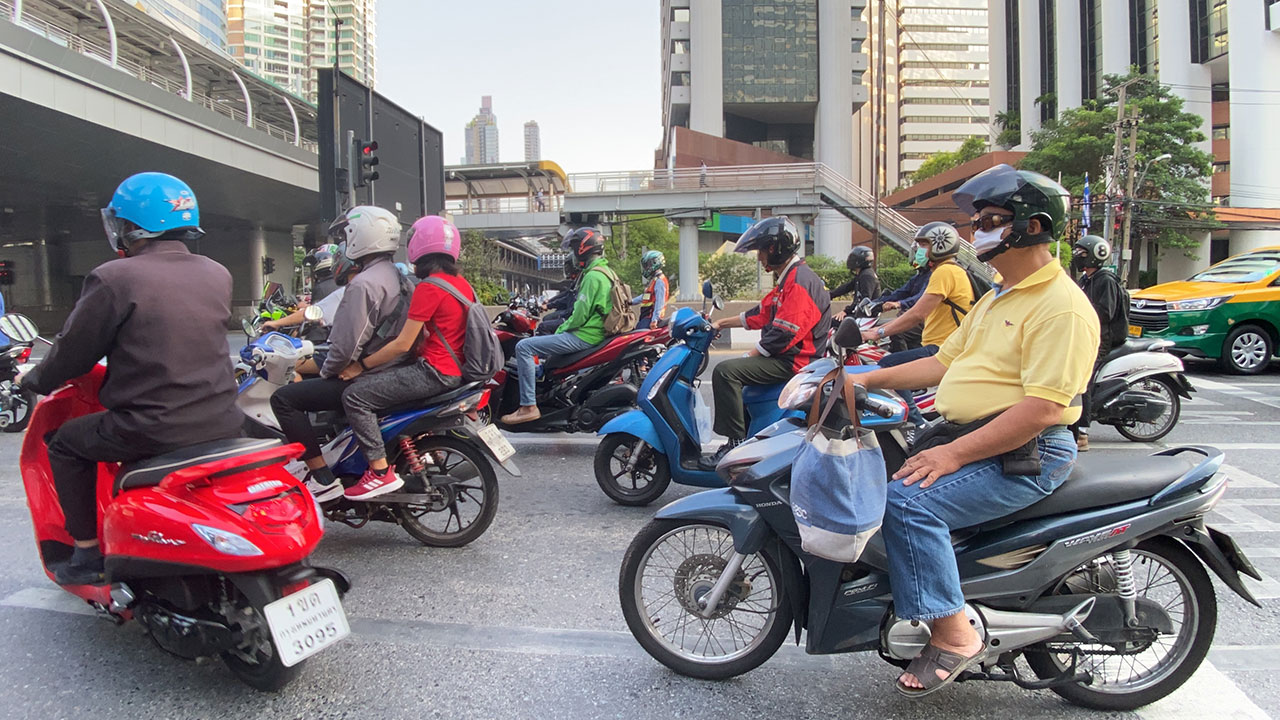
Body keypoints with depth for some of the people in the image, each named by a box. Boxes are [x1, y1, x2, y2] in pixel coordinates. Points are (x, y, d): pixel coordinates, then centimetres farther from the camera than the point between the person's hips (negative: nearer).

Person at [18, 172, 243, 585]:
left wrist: (33, 380, 20)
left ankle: (87, 553, 23)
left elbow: (73, 351, -1)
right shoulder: (218, 276, 8)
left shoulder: (113, 279, -9)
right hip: (220, 423, 5)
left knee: (66, 442, 20)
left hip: (153, 429, -5)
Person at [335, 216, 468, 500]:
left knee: (355, 395, -10)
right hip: (457, 368, 10)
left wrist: (361, 366, -6)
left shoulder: (428, 288, -16)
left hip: (435, 371, -10)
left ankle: (381, 472, -14)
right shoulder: (462, 283, 11)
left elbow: (403, 344, -16)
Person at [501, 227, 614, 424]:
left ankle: (528, 406, -16)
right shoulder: (605, 272, 15)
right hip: (596, 332, 11)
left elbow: (580, 315, -20)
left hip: (584, 336, -11)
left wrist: (560, 329, -4)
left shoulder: (593, 276, -17)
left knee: (523, 347, -15)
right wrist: (563, 327, 17)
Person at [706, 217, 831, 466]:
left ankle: (736, 442, -21)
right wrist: (721, 323, 22)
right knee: (733, 370, 25)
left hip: (794, 361, -11)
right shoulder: (788, 279, 16)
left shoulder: (799, 281, -18)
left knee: (725, 371, -23)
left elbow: (782, 334, -24)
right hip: (786, 356, 11)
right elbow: (760, 314, 22)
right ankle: (748, 434, 26)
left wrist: (747, 358, -17)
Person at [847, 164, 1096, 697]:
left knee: (910, 501, -27)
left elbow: (1042, 409, -24)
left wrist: (954, 454, -26)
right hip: (968, 441, 10)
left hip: (1025, 455, -10)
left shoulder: (1060, 306, -15)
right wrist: (866, 380, 9)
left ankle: (953, 635, -15)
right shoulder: (998, 298, 19)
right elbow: (944, 362, 20)